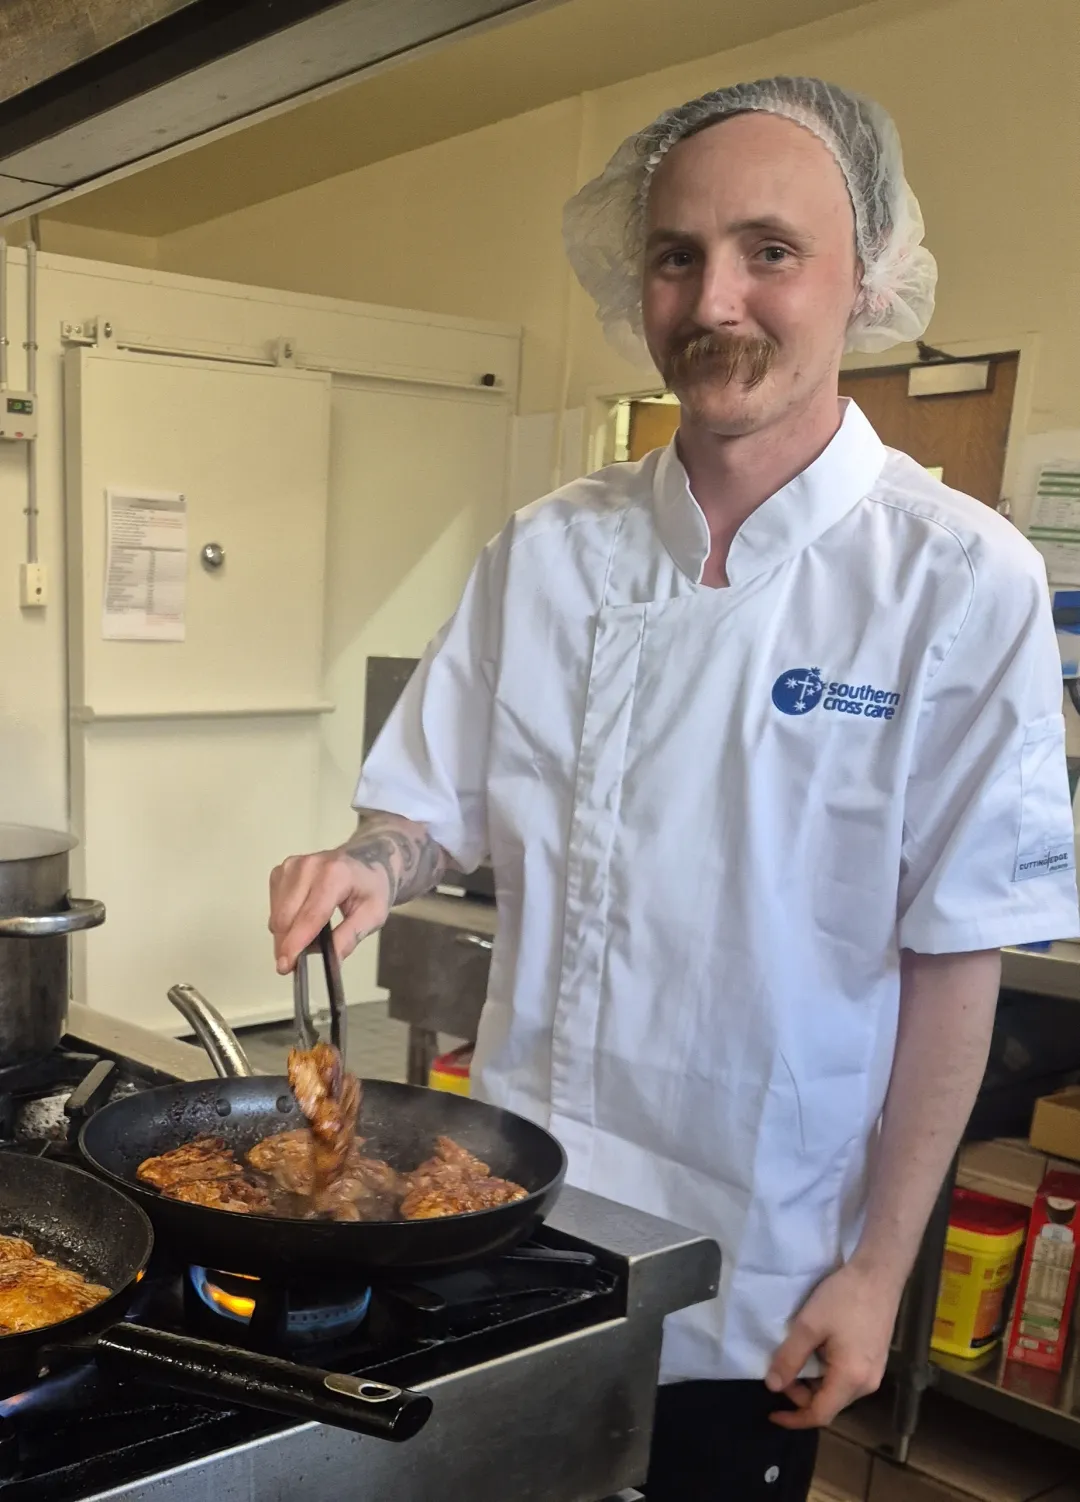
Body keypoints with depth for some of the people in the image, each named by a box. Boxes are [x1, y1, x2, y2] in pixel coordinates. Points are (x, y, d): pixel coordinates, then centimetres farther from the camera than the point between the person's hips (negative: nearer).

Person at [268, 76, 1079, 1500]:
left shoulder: (959, 579, -15)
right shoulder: (548, 550, -4)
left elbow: (958, 959, -12)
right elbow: (440, 805, 5)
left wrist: (880, 1268, -10)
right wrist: (370, 867, -17)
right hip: (514, 1214, 4)